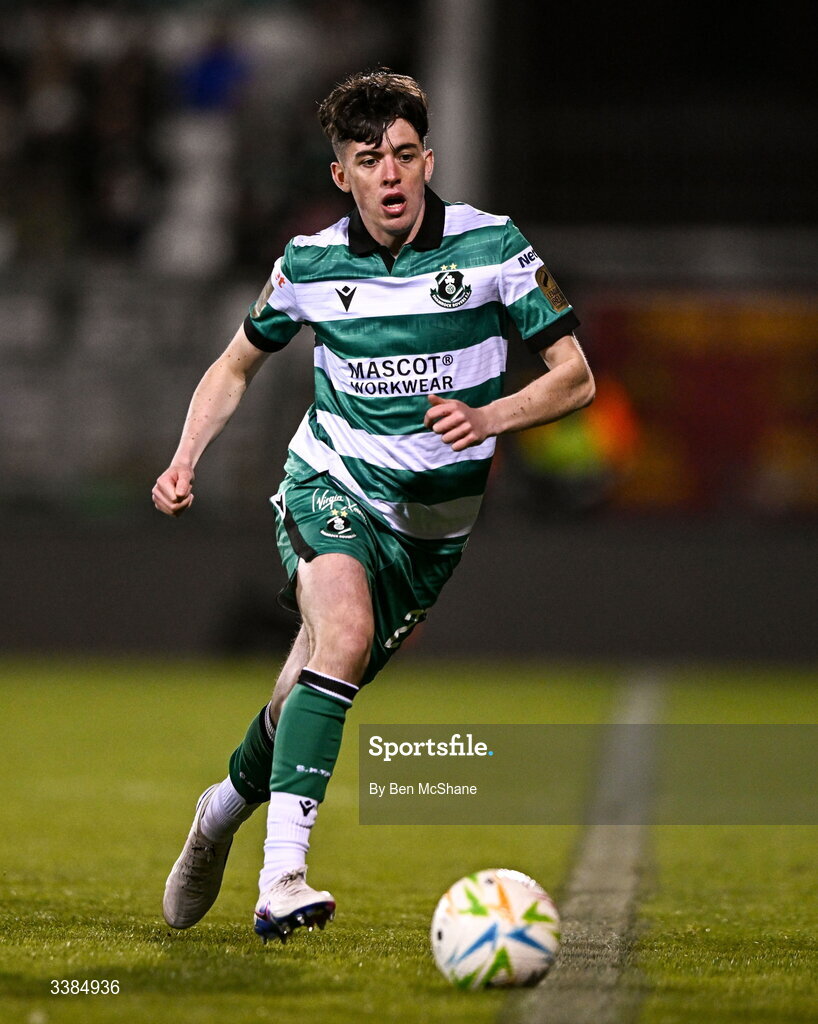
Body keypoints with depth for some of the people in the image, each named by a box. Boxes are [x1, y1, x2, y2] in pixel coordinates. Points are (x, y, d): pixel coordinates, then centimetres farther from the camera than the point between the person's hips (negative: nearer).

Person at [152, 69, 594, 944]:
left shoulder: (491, 246, -8)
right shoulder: (310, 264, -3)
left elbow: (575, 377, -4)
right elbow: (236, 366, 14)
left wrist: (488, 418, -22)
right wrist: (184, 462, -2)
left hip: (433, 521, 2)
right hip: (329, 485, -2)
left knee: (312, 691, 7)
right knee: (344, 631, -32)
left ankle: (230, 801, 42)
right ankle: (281, 875, -39)